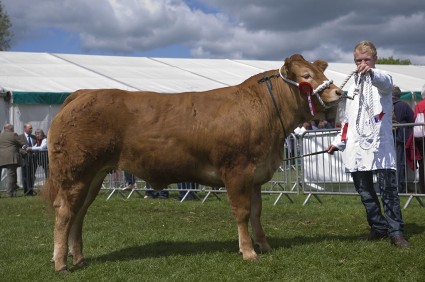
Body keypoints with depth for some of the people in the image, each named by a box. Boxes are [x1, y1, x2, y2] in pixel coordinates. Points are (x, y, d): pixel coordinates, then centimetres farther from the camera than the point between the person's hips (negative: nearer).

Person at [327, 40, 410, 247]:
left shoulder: (382, 80, 2)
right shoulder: (353, 88, 21)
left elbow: (385, 82, -25)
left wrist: (371, 73, -47)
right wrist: (338, 142, 18)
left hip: (380, 146, -6)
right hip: (357, 148, 6)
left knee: (388, 190, -11)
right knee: (365, 192, 7)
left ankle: (395, 231, -7)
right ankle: (378, 227, 17)